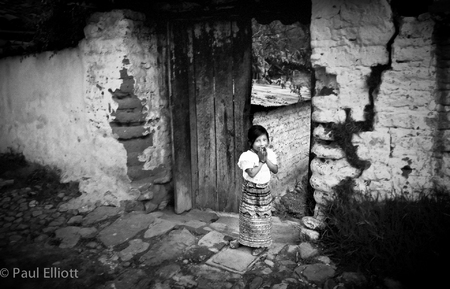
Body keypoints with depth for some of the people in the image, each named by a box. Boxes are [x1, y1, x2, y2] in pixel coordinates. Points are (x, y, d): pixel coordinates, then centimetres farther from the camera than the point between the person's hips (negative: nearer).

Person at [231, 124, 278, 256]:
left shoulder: (269, 153, -4)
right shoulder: (247, 156, -18)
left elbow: (275, 170, -9)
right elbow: (251, 173, -25)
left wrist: (266, 159, -20)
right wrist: (261, 161, -23)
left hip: (264, 190, 2)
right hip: (250, 190, -2)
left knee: (263, 217, 9)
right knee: (247, 216, 11)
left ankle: (262, 244, 25)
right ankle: (243, 239, 33)